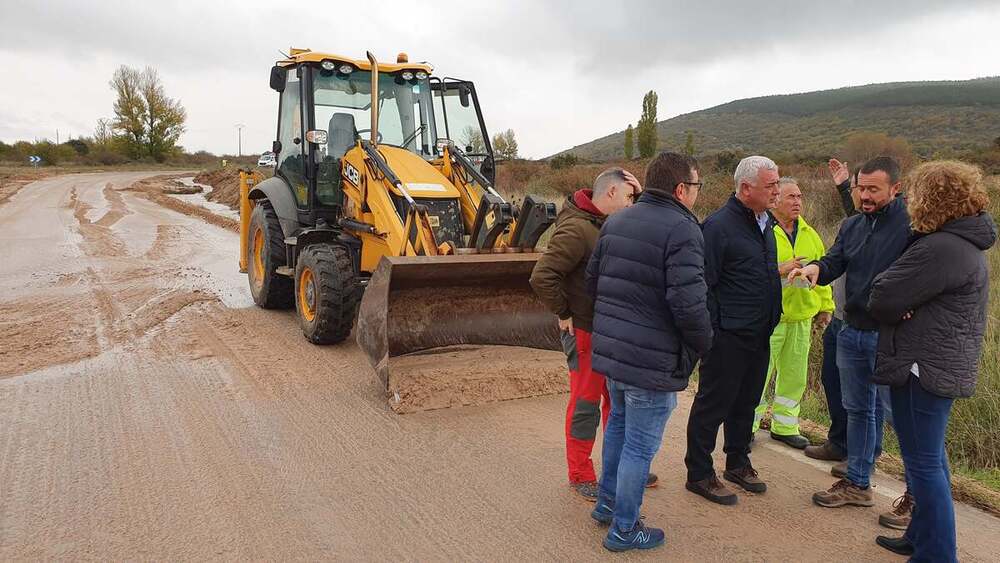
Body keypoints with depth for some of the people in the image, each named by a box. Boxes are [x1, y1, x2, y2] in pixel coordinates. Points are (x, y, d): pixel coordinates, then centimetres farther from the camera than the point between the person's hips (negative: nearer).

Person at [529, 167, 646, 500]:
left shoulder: (613, 224, 8)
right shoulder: (576, 228, -21)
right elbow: (542, 277, -26)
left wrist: (640, 198, -1)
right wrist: (565, 314, -16)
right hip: (585, 332, -9)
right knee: (586, 404, 3)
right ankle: (580, 476, 19)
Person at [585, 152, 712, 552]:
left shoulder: (615, 222, 7)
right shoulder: (682, 230, -17)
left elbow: (593, 279, 12)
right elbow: (688, 303, -23)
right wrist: (703, 343, -5)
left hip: (609, 349, 8)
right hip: (652, 360, -8)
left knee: (618, 423, 26)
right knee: (640, 445, 7)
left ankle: (606, 503, 40)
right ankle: (623, 530, 21)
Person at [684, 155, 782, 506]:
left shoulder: (764, 223, 12)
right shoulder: (719, 225, -17)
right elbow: (702, 284, -18)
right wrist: (712, 332, -19)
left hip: (759, 334, 9)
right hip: (728, 336, -8)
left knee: (746, 402, 19)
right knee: (713, 404, 3)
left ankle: (738, 463, 35)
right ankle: (699, 474, 15)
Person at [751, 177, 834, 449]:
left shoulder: (810, 235, 12)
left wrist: (826, 306, 18)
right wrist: (779, 269, -24)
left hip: (801, 317, 6)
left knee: (794, 375, 14)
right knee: (759, 374, 0)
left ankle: (784, 426, 28)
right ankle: (748, 426, 15)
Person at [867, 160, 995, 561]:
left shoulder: (940, 249, -21)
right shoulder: (966, 244, 14)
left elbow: (882, 301, -18)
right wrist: (902, 304, -7)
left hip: (924, 369, -11)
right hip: (947, 366, 11)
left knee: (923, 462, -2)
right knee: (930, 458, 19)